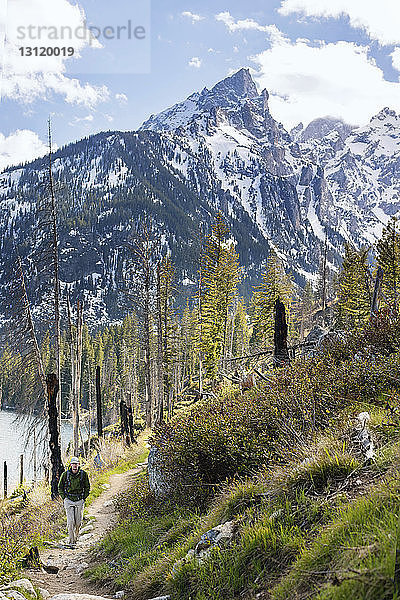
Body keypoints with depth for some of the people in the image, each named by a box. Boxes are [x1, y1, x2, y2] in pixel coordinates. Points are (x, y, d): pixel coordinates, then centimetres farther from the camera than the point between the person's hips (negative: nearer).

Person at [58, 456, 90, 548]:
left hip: (79, 501, 1)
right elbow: (60, 487, 9)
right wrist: (64, 498, 1)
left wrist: (84, 498, 2)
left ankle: (75, 538, 27)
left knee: (78, 522, 5)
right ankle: (71, 541, -2)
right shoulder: (65, 474, -4)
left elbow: (87, 487, 10)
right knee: (70, 522, -8)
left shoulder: (83, 474, -2)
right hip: (69, 501, -1)